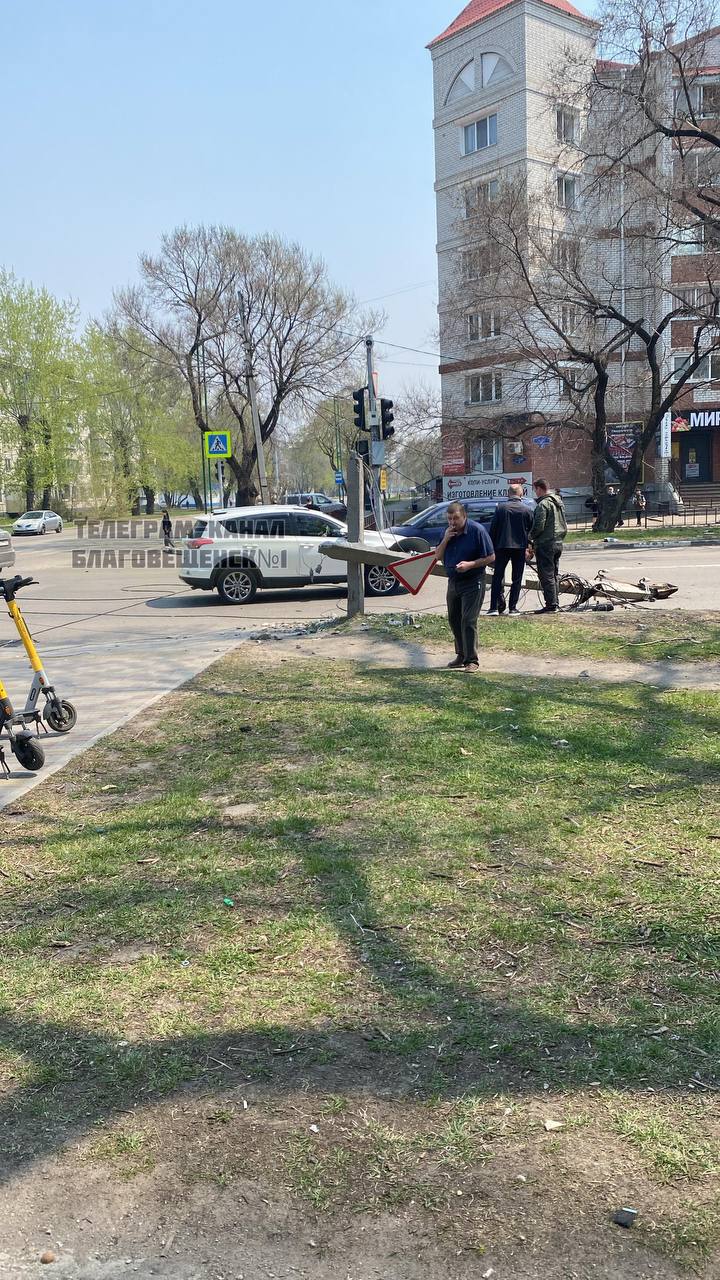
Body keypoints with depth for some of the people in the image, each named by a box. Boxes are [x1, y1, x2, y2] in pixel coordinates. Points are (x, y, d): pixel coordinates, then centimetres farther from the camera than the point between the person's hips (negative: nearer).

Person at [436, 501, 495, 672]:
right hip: (453, 581, 7)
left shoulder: (477, 530, -12)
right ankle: (461, 655, 26)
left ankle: (472, 660, -6)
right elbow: (438, 556, 7)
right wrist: (445, 540, -10)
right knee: (454, 620, 12)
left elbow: (490, 557, -11)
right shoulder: (449, 531, 7)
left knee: (468, 621, -11)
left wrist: (470, 564, -23)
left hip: (472, 583, -7)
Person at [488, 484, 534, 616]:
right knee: (517, 579, 7)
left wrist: (492, 546, 8)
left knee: (498, 576, 7)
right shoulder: (527, 509, -1)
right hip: (520, 547, 0)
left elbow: (493, 529, -1)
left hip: (502, 546, 0)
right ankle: (513, 609, 5)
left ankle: (495, 607, 1)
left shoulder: (500, 507, -3)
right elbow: (531, 529, 4)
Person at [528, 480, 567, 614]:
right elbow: (565, 526, 19)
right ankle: (554, 604, 17)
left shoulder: (543, 504, -15)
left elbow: (538, 526, -19)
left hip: (545, 544, -9)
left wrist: (530, 537, -4)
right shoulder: (559, 502, 15)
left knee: (546, 575, -6)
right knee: (555, 575, 13)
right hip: (558, 543, 9)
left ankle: (550, 605, -7)